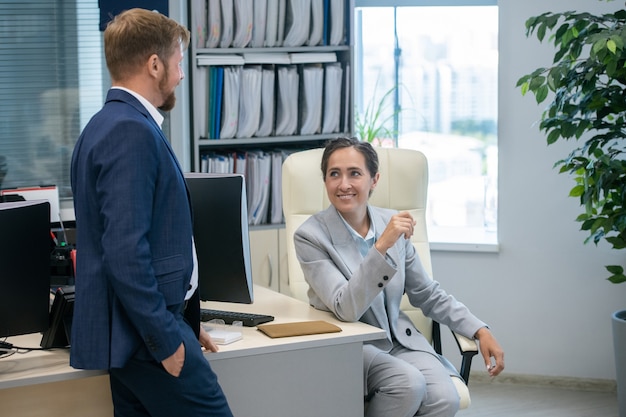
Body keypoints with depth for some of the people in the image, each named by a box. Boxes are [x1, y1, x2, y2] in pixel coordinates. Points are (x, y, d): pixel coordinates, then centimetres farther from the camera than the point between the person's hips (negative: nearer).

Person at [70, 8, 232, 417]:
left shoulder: (111, 123, 15)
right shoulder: (131, 131, -17)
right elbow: (125, 251, -24)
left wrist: (183, 318, 20)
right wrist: (166, 338, -19)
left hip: (136, 329, 10)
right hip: (148, 332, -10)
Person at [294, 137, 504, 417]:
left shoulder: (392, 223, 0)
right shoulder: (311, 236, -14)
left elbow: (427, 295, 11)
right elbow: (346, 309, -24)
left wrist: (480, 331, 1)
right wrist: (382, 246, -33)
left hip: (400, 339, 4)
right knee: (409, 384, -30)